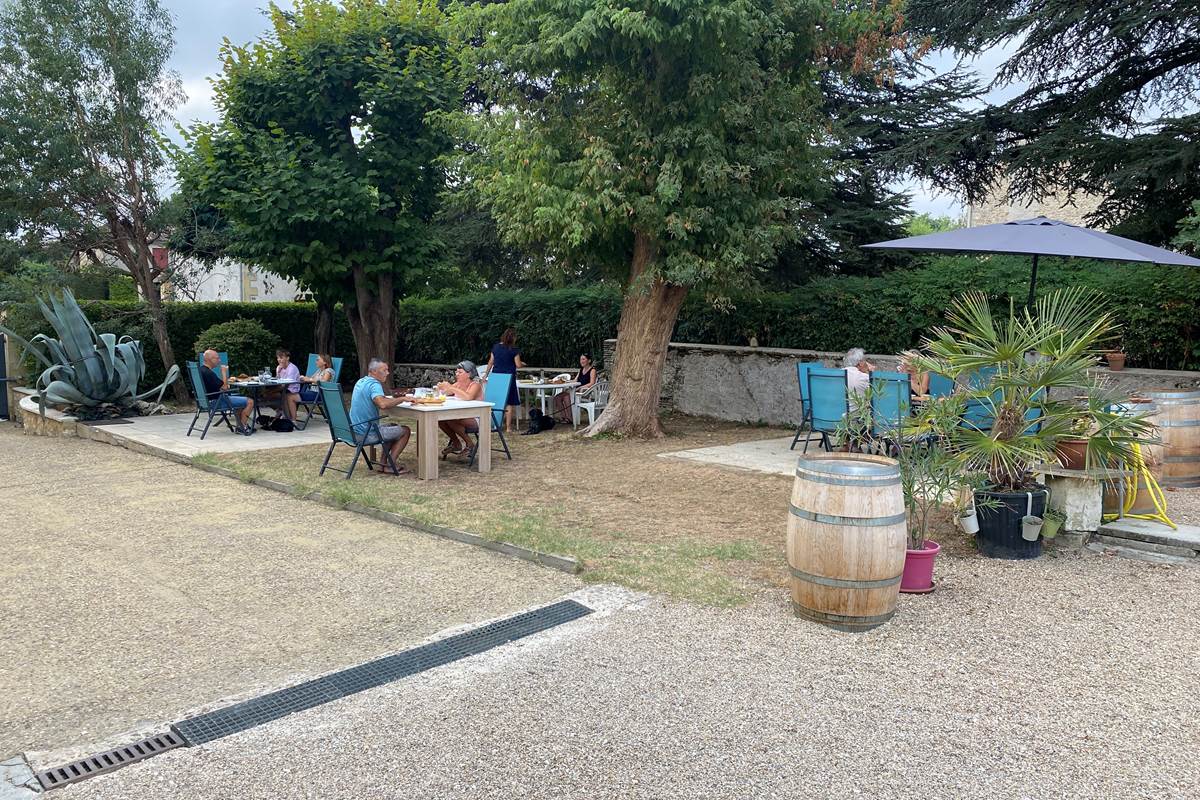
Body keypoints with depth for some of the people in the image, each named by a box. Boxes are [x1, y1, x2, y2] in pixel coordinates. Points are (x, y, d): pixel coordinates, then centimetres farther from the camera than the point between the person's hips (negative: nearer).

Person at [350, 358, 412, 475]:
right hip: (367, 433, -9)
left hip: (356, 429, 9)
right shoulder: (374, 384, -19)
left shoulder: (361, 381, 11)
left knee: (393, 427, 27)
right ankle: (390, 465, 4)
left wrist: (396, 398, 11)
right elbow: (382, 404, -38)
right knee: (405, 430, 3)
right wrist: (402, 399, -26)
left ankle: (383, 463, 20)